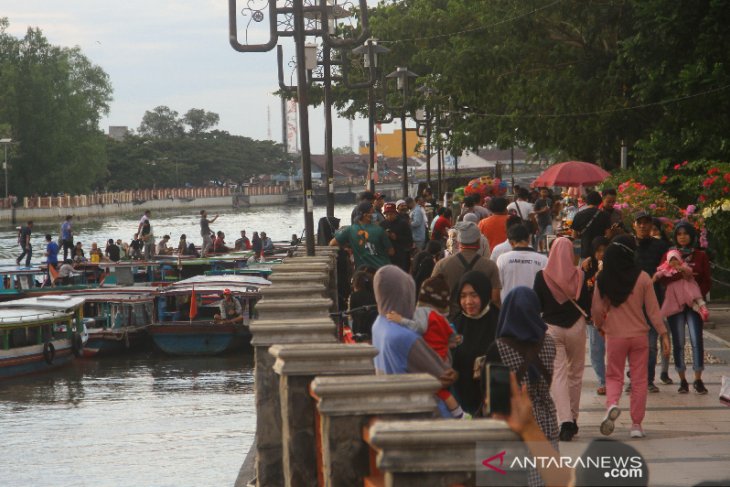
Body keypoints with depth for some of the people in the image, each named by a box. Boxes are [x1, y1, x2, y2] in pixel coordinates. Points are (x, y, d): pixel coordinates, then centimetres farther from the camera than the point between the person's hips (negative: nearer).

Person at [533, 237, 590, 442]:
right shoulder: (579, 276, -7)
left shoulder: (542, 277, -8)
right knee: (575, 373, 16)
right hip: (576, 327, 1)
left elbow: (536, 306, -4)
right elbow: (587, 304, -2)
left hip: (551, 329, -1)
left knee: (558, 375, -1)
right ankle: (572, 419, 22)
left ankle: (565, 420, -17)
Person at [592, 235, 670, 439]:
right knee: (639, 379, 10)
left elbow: (597, 310, 0)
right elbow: (653, 309, -6)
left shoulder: (603, 280, -7)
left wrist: (600, 326, 21)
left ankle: (611, 404, -16)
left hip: (614, 336, 0)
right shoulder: (642, 278, -9)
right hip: (639, 335, 0)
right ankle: (636, 424, 11)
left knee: (613, 376, 14)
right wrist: (663, 334, 1)